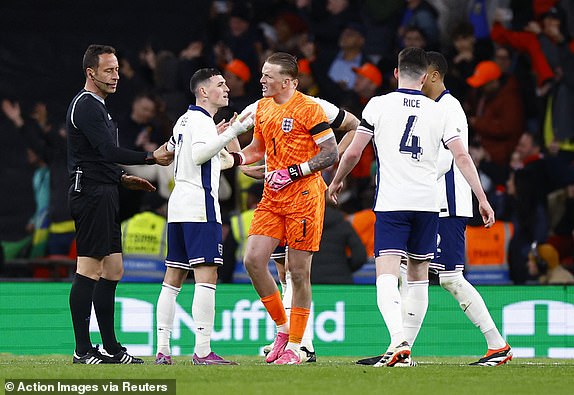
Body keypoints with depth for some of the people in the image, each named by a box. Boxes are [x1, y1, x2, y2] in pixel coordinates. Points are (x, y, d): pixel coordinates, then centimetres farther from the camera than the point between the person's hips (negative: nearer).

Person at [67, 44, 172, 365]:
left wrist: (122, 178, 19)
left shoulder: (97, 106, 22)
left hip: (104, 194, 11)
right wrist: (152, 157, -16)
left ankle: (111, 347, 15)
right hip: (92, 192, -11)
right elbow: (109, 151, -20)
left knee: (113, 270, 11)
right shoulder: (86, 106, -12)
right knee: (90, 271, -10)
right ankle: (83, 351, -10)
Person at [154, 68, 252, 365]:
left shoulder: (184, 120, 21)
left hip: (178, 205, 10)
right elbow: (198, 154, -21)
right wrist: (231, 132, -23)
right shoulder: (201, 120, -7)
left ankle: (162, 350, 6)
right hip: (199, 206, -10)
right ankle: (202, 351, -20)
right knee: (206, 276, -13)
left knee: (173, 278, 8)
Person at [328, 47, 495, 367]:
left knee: (387, 276, -11)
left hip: (392, 204, -3)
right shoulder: (438, 112, 7)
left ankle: (398, 341, -33)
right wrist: (483, 199, 7)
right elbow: (462, 157, 2)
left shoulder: (379, 104, 1)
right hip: (428, 204, 3)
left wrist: (337, 181, 21)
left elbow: (353, 152, 3)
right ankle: (405, 348, 18)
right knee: (419, 276, 15)